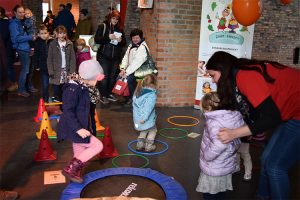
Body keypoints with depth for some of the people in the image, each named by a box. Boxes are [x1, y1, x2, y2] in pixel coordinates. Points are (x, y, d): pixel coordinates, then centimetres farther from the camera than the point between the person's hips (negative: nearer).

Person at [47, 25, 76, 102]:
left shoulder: (70, 44, 4)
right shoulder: (52, 44, 2)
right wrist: (51, 72, -6)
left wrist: (72, 71, -4)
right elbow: (49, 59, 1)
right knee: (57, 90, 2)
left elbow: (73, 58, 3)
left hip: (67, 71, 1)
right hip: (56, 72, -1)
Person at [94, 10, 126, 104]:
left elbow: (124, 43, 16)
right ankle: (103, 96, 6)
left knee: (113, 76, 5)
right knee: (105, 76, -4)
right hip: (104, 56, -4)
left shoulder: (119, 29, 14)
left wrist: (120, 41, -6)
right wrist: (108, 37, -19)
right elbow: (96, 39, -8)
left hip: (116, 57, 4)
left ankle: (109, 94, 19)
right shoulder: (102, 26, 2)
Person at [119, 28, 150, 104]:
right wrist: (123, 69, -7)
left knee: (128, 79, -30)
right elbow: (126, 57, 9)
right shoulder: (131, 45, 12)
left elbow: (137, 62, -22)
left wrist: (126, 72, -23)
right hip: (131, 70, 8)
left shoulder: (142, 47, -15)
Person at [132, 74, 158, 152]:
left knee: (143, 131, 29)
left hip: (137, 118, 7)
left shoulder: (138, 92, 5)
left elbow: (134, 104, 13)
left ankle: (139, 145, 28)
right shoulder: (152, 95, -20)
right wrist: (144, 118, -26)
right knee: (153, 131, 19)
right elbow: (148, 108, -27)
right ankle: (148, 146, 19)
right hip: (147, 120, -7)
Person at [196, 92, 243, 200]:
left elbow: (219, 144, -40)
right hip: (227, 166, 7)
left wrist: (206, 156, -25)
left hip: (213, 170, -7)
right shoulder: (235, 116, -5)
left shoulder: (214, 122, -28)